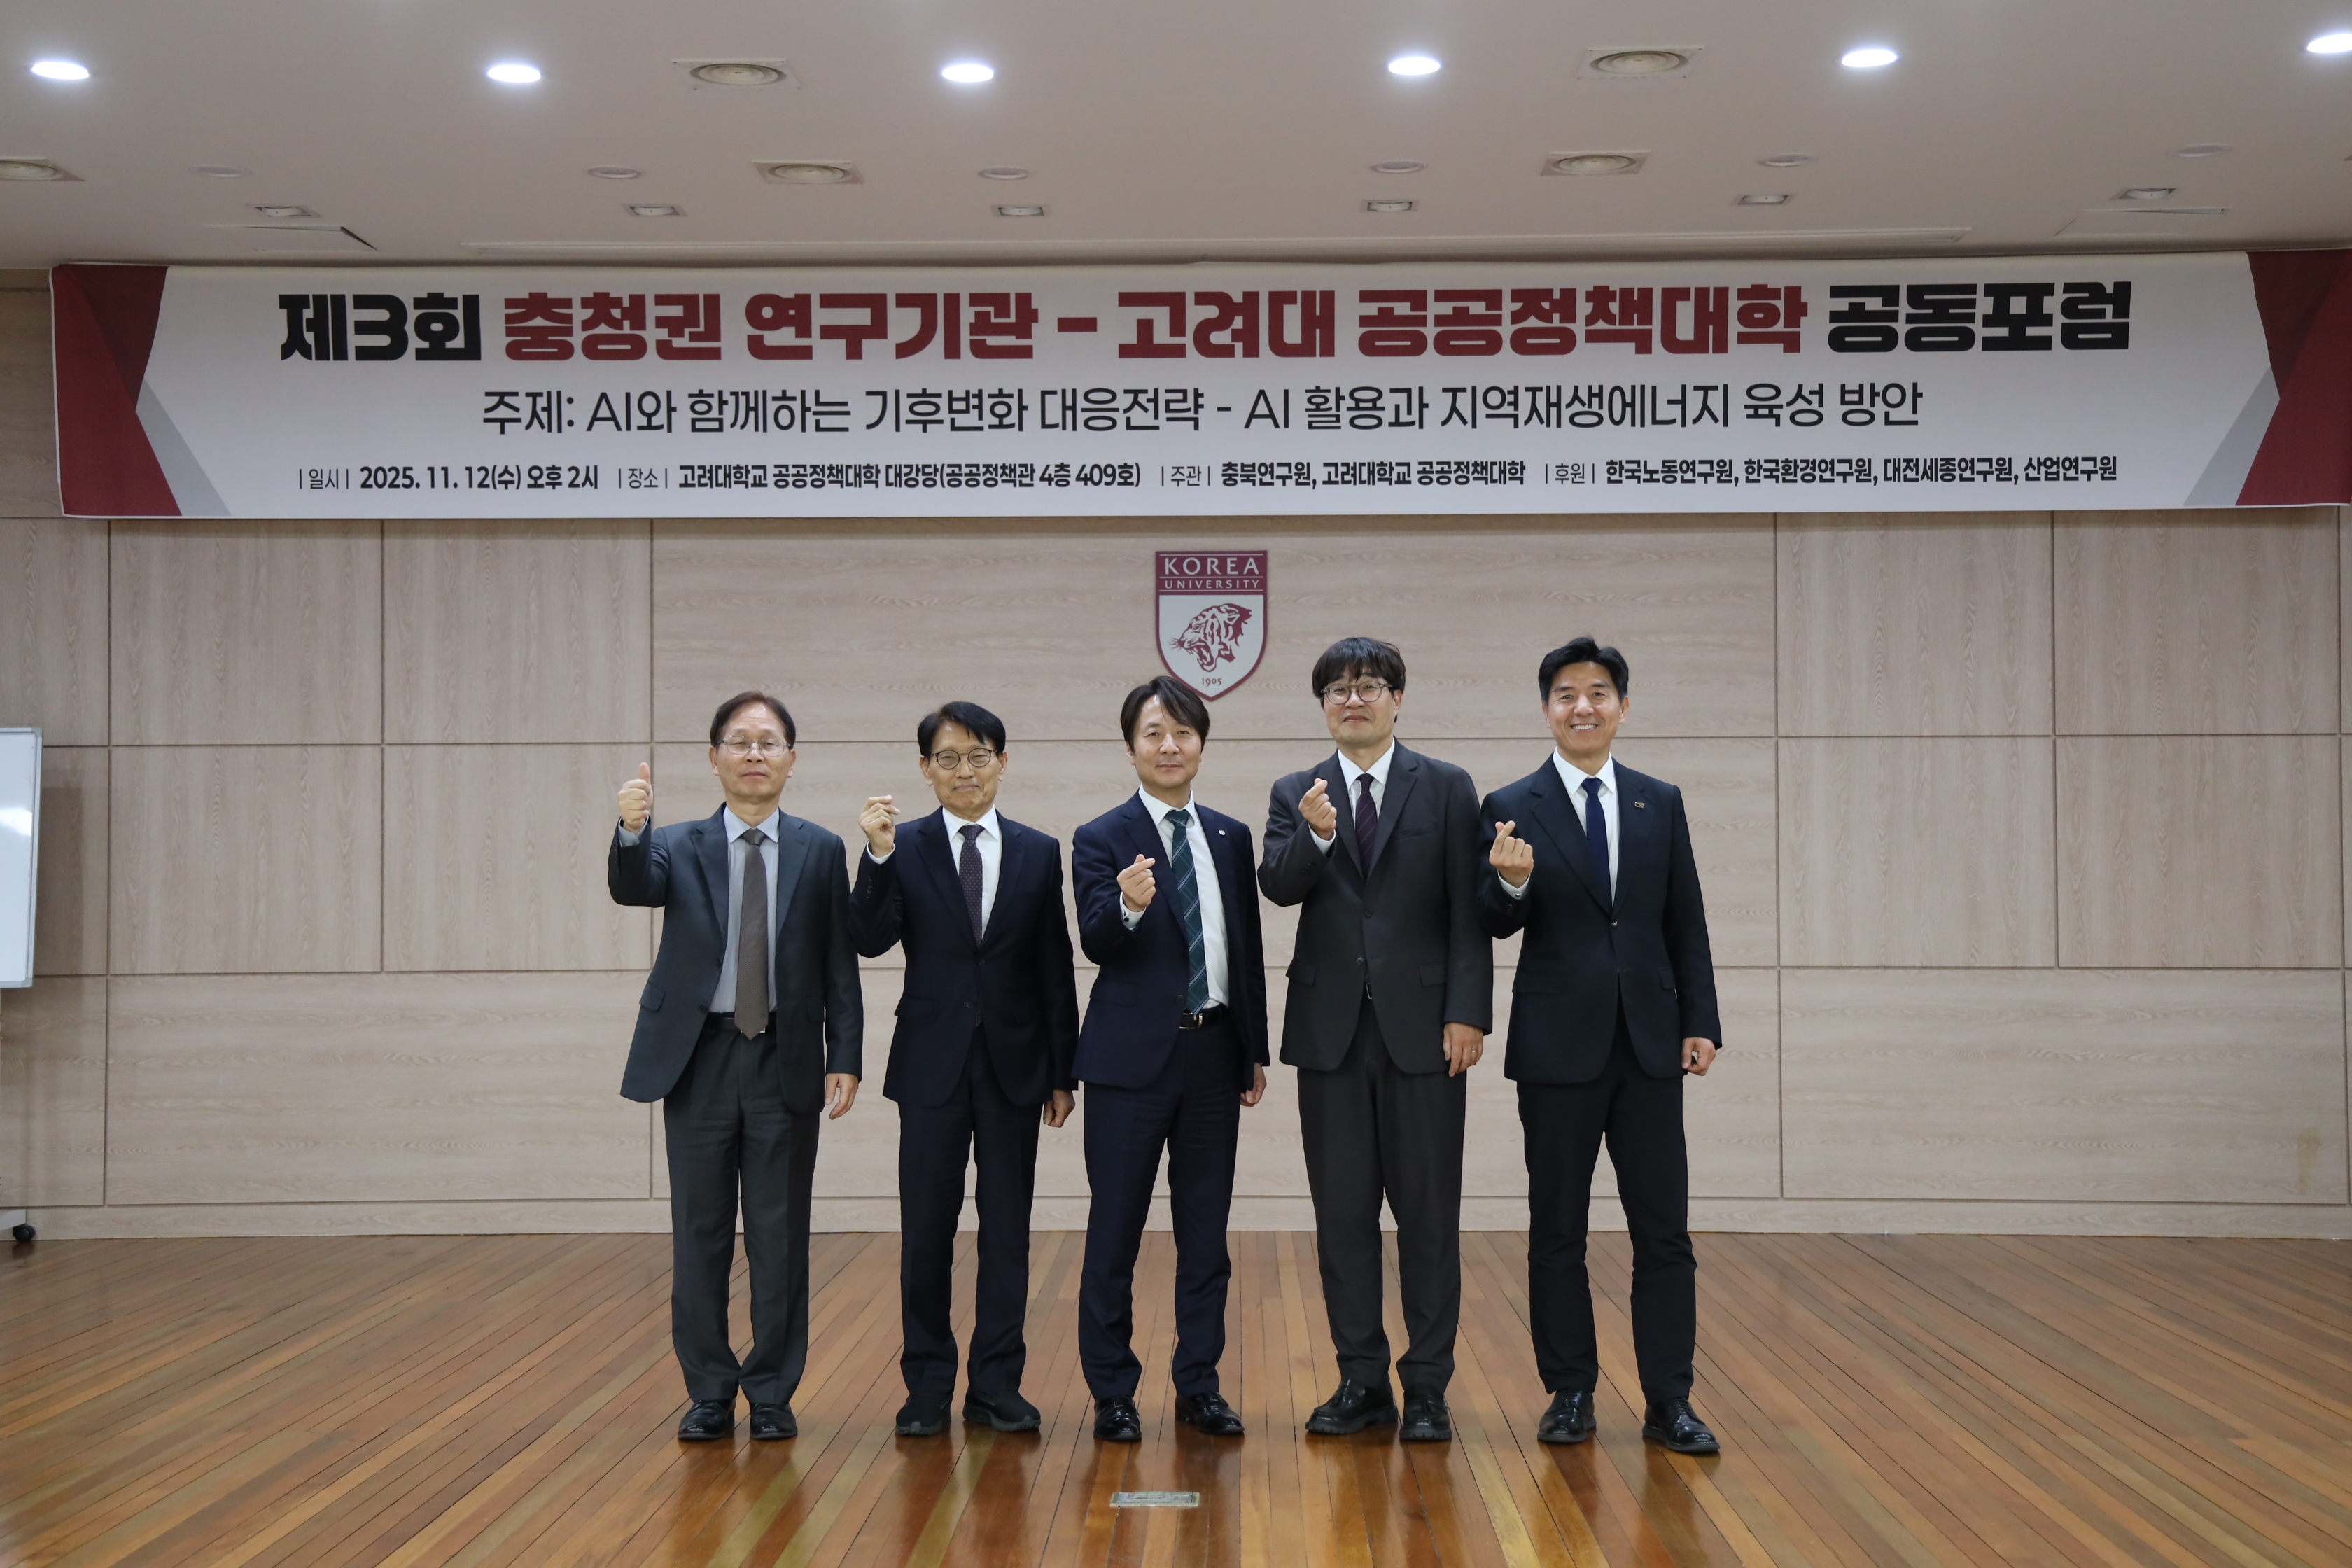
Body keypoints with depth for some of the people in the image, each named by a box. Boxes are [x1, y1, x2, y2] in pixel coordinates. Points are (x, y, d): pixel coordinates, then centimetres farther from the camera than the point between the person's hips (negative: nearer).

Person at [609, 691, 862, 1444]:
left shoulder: (821, 852, 5)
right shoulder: (679, 847, 4)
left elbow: (840, 964, 3)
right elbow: (632, 888, -17)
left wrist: (845, 1058, -4)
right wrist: (631, 831, -38)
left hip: (786, 1062, 0)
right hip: (701, 1059, 0)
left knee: (780, 1236, 5)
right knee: (699, 1235, 6)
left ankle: (772, 1394, 17)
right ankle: (709, 1393, 17)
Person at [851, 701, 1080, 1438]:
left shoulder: (1038, 853, 6)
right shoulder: (904, 848, 1)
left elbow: (1055, 970, 6)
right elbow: (872, 940, -12)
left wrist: (1063, 1072, 4)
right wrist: (879, 856, -24)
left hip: (1014, 1063, 1)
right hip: (933, 1062, -1)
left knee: (1007, 1226, 5)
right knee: (926, 1226, 2)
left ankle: (997, 1384, 14)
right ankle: (928, 1385, 14)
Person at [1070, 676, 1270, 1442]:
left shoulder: (1230, 838, 11)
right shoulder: (1101, 840, -3)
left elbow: (1248, 948, 14)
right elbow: (1095, 943, -17)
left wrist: (1255, 1049, 12)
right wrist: (1126, 905, -39)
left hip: (1213, 1052, 4)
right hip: (1132, 1057, -4)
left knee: (1206, 1230, 9)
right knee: (1115, 1232, 1)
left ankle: (1198, 1385, 19)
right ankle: (1113, 1393, 10)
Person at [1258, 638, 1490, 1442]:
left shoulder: (1447, 789, 4)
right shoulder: (1296, 795, 10)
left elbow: (1468, 910, -1)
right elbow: (1279, 885, -6)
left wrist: (1468, 1013, -9)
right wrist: (1315, 836, -26)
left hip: (1422, 1026, -2)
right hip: (1332, 1028, 2)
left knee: (1428, 1209, 1)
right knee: (1342, 1210, 7)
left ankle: (1427, 1386, 9)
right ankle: (1362, 1380, 17)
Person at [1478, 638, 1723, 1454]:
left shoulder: (1661, 803, 8)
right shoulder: (1512, 808, -1)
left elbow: (1686, 922, 9)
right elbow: (1496, 925, -6)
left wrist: (1700, 1021, 2)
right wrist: (1512, 884, -28)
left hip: (1650, 1046, 2)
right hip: (1558, 1047, -2)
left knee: (1664, 1229, 2)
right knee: (1557, 1230, 6)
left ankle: (1668, 1401, 9)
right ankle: (1570, 1393, 17)